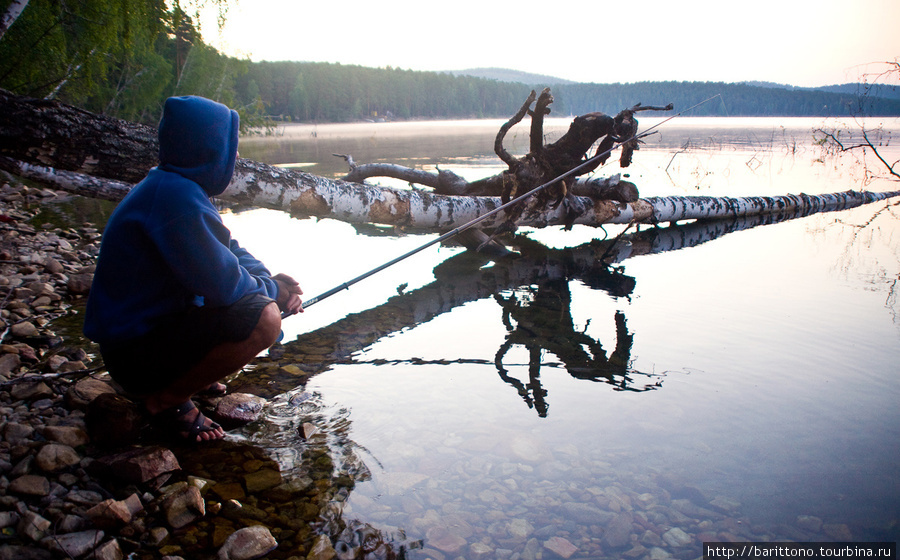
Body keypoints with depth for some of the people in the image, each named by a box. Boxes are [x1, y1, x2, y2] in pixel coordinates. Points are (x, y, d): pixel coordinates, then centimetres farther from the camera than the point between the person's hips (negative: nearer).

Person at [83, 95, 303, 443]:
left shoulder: (178, 186, 7)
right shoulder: (177, 197, -26)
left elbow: (229, 252, 11)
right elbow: (222, 285, -27)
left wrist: (271, 283, -6)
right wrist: (272, 291, -7)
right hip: (133, 352, -10)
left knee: (262, 296, 15)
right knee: (262, 318, -27)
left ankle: (184, 374, 16)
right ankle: (165, 399, -7)